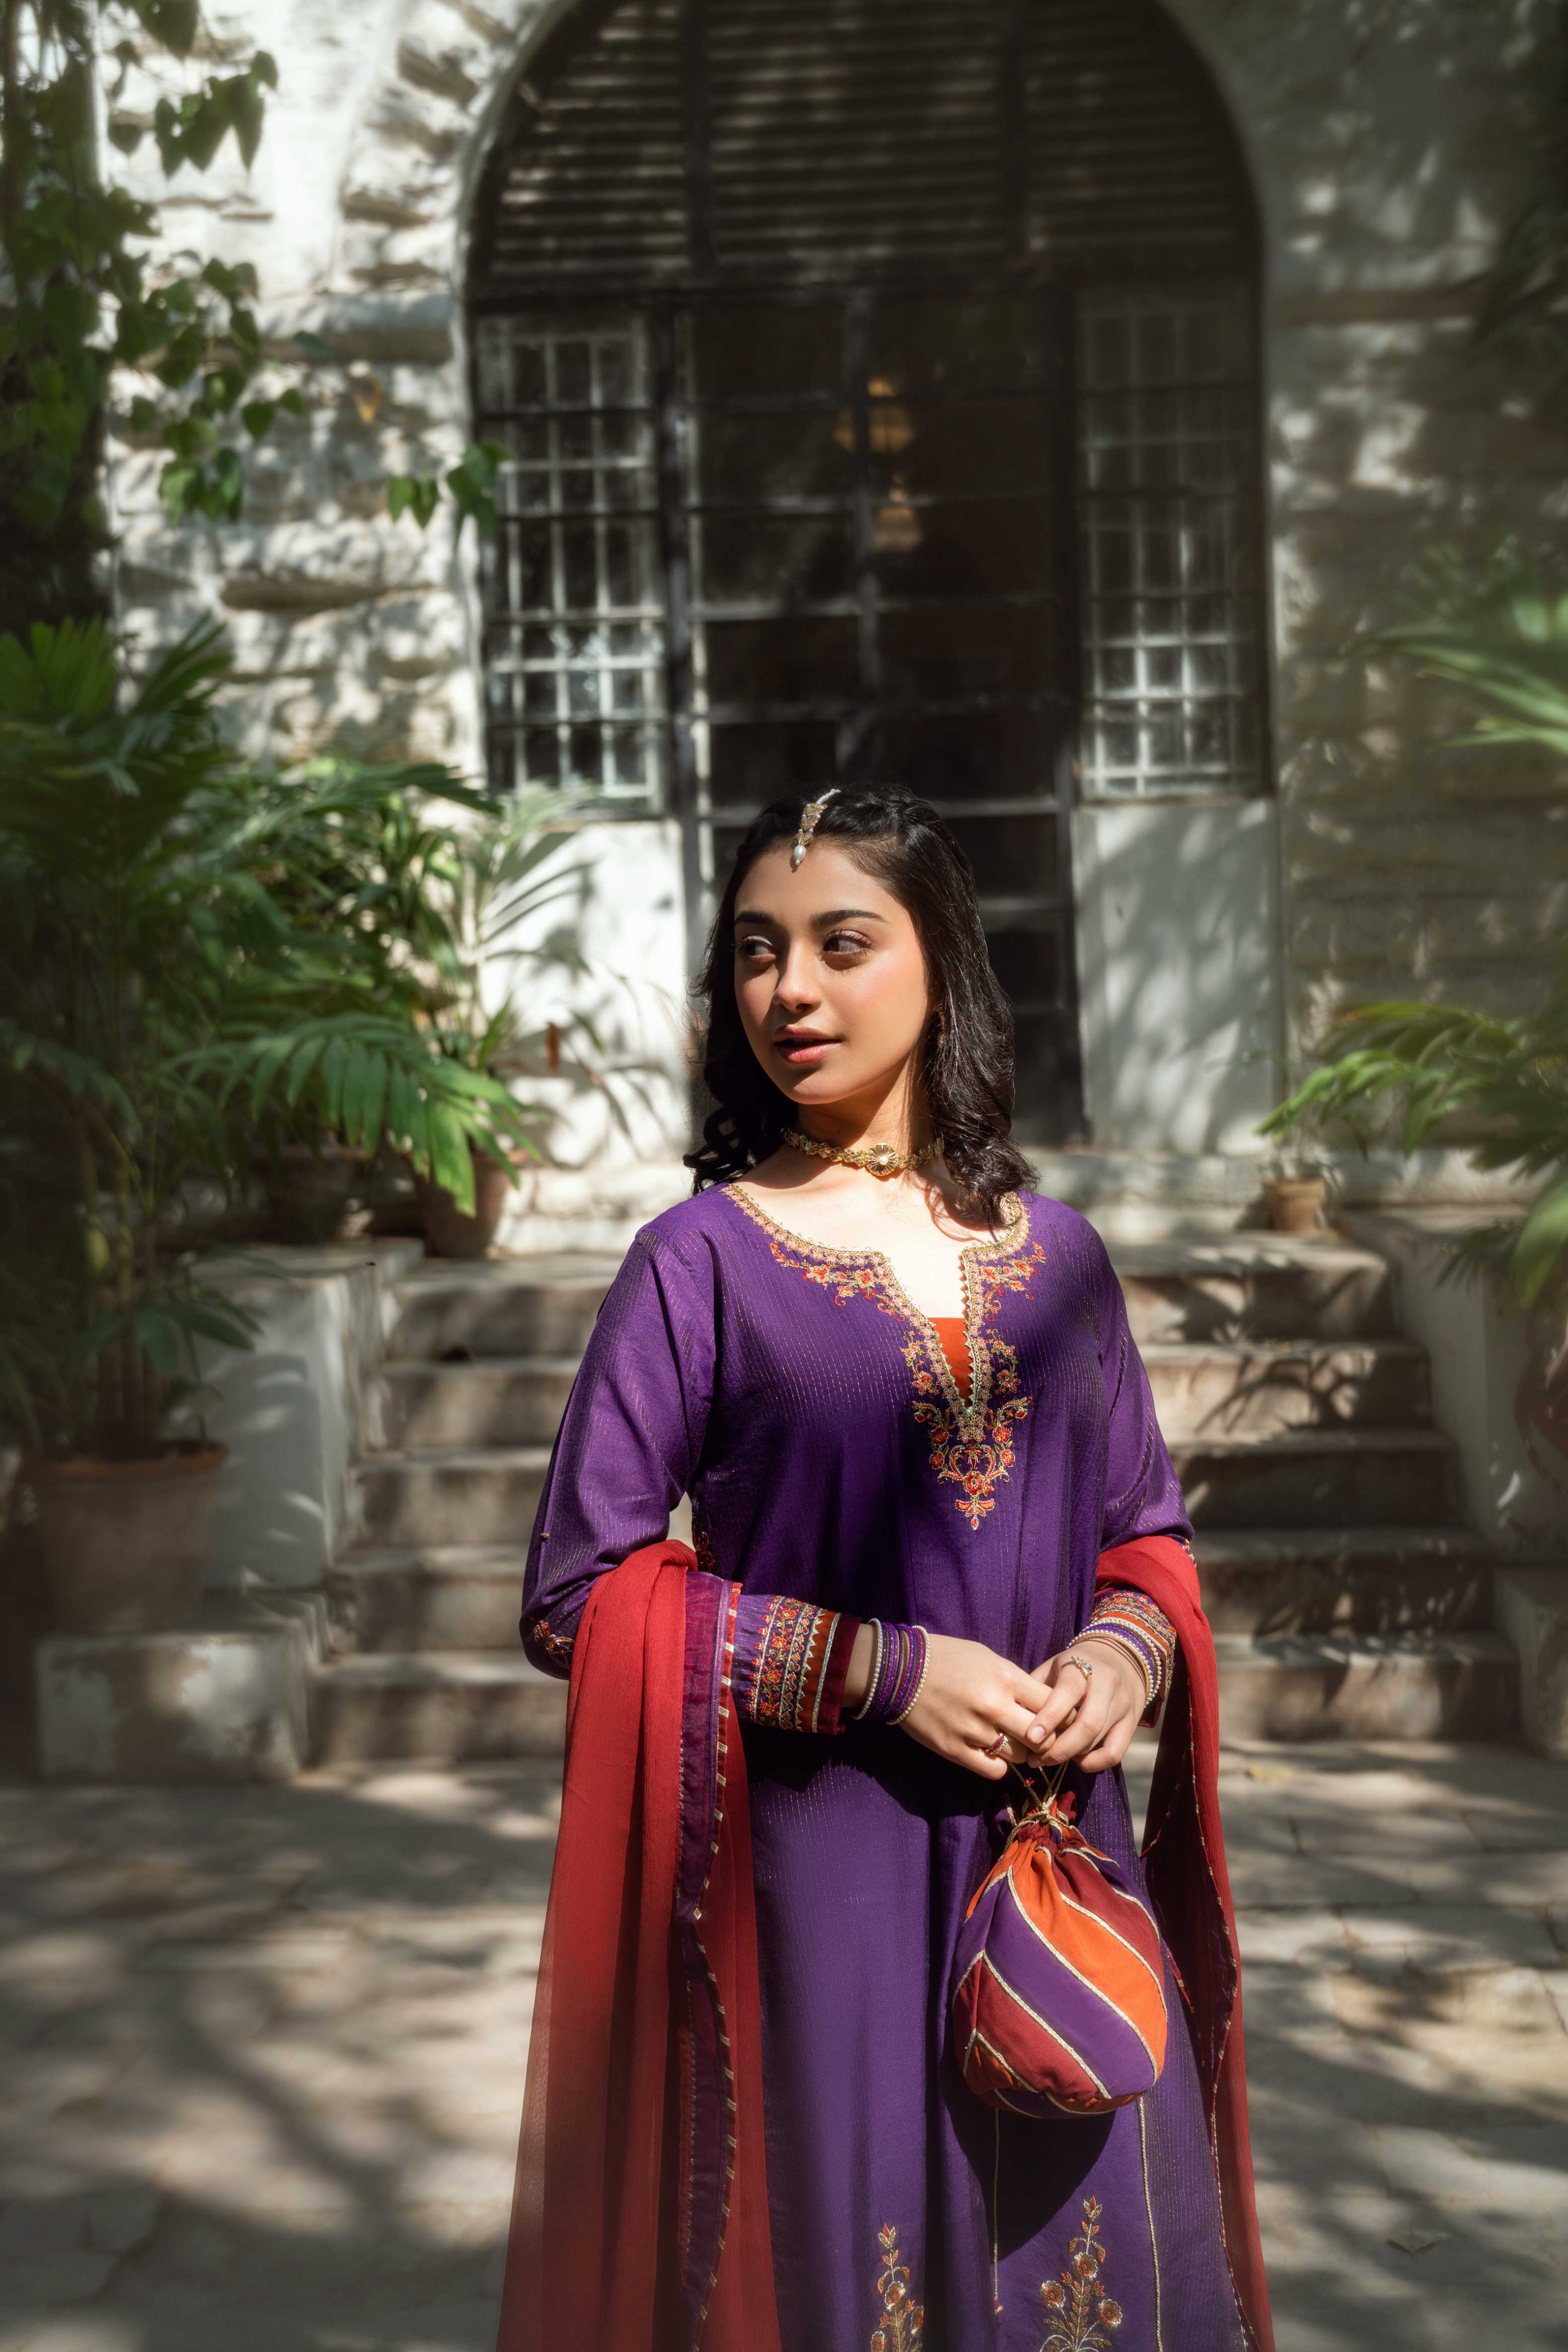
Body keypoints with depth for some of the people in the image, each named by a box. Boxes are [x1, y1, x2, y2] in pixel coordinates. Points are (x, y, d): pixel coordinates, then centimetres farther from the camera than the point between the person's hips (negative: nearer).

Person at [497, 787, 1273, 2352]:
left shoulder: (1057, 1254, 7)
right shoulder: (703, 1258, -4)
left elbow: (1146, 1534, 15)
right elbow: (579, 1590, -7)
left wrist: (1128, 1652, -7)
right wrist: (879, 1672, -14)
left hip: (1056, 1854, 4)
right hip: (815, 1872, -3)